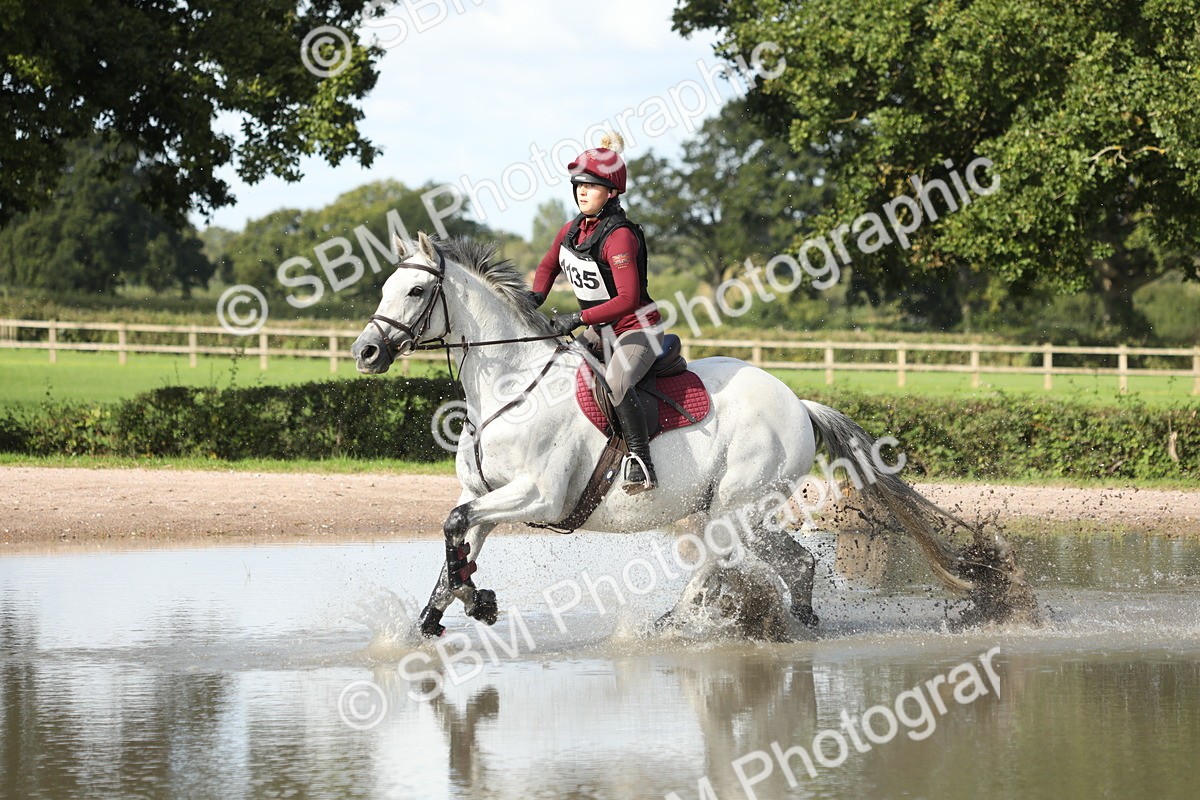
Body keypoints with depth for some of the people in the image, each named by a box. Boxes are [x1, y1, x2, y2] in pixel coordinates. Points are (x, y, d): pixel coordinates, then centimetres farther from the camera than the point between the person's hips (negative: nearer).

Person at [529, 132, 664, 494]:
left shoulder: (619, 236, -23)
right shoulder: (573, 230, 2)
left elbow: (628, 298, -30)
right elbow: (549, 265, 20)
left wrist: (578, 319, -33)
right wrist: (536, 297, -1)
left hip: (638, 330, -9)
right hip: (600, 333, 9)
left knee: (615, 383, -34)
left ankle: (642, 464, -29)